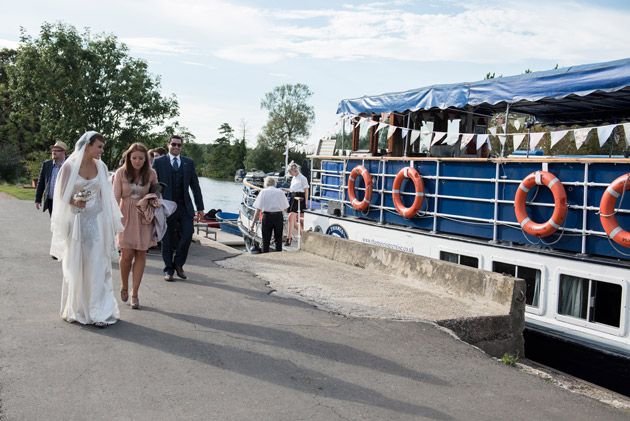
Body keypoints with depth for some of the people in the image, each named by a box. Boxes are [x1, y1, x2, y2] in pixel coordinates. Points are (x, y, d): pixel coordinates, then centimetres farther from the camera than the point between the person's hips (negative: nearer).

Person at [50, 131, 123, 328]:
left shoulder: (100, 166, 5)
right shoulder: (69, 166, -4)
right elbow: (62, 196, 1)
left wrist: (110, 226, 7)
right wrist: (74, 202, -21)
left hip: (96, 221, 2)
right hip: (76, 221, -2)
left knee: (96, 265, -1)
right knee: (74, 266, 6)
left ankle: (99, 311, 3)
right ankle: (75, 309, 20)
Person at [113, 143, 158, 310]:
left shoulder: (151, 173, -1)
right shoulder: (121, 173, -6)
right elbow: (116, 197, -4)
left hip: (144, 217, 2)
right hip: (126, 216, -1)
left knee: (141, 254, 1)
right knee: (126, 255, -6)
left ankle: (134, 293, 13)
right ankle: (124, 286, 24)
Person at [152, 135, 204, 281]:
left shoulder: (189, 163, 10)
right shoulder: (158, 162, 3)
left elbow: (195, 186, 11)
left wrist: (200, 207, 8)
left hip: (185, 206, 2)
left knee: (187, 234, -10)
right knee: (167, 240, 5)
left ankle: (178, 263, 12)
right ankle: (168, 270, 17)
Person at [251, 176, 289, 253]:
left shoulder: (263, 192, 0)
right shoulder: (281, 192, 7)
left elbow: (258, 209, -6)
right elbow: (285, 208, 9)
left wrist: (253, 222, -3)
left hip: (267, 216, -2)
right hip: (279, 216, 2)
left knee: (266, 240, 7)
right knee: (278, 239, 11)